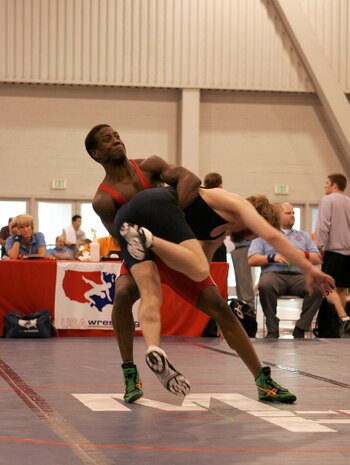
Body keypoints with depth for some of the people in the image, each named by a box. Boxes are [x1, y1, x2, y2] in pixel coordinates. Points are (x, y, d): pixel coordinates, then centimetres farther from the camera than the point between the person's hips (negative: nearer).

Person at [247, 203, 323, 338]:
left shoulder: (303, 236, 28)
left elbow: (317, 260, 20)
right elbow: (251, 260, 7)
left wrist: (305, 255, -2)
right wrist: (273, 257, -9)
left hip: (298, 275, 2)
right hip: (273, 273, -2)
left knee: (318, 287, -31)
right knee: (265, 285, -40)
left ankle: (300, 329, -26)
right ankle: (273, 330, -29)